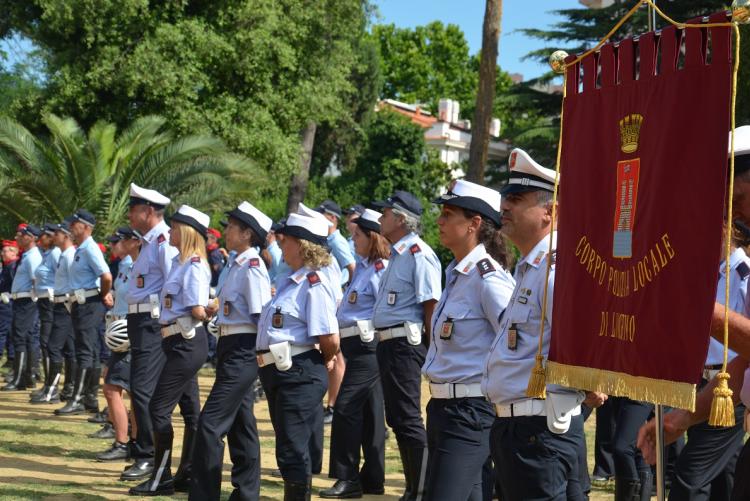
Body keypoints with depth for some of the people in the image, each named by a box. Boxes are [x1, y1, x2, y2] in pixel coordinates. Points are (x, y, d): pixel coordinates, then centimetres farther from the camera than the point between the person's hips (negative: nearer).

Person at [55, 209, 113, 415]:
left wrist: (103, 297, -10)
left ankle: (77, 400, -13)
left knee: (85, 352, -11)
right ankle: (90, 399, 16)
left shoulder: (90, 249, -14)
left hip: (90, 305, -10)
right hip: (80, 305, 10)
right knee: (90, 352, 12)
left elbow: (107, 277, -25)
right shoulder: (80, 250, 16)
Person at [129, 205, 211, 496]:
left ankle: (161, 479, -1)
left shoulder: (194, 266, -17)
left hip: (186, 344, -10)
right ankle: (187, 475, 19)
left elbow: (198, 311, -21)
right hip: (180, 343, 10)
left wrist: (206, 311, -2)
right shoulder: (180, 262, 12)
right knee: (190, 409, 13)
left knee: (159, 408, -7)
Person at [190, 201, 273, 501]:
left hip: (242, 351, -10)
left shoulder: (252, 267, -15)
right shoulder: (237, 265, 13)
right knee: (240, 425, 14)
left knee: (210, 424, -11)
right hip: (232, 349, 10)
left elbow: (263, 315, -18)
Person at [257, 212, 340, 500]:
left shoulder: (314, 284, -16)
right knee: (290, 449, 18)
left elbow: (330, 339, -22)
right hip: (277, 372, 10)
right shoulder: (291, 281, 13)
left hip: (299, 375, -10)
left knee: (292, 451, -4)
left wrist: (326, 361, -4)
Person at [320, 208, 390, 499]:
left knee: (346, 407, -11)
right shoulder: (362, 267, 13)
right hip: (356, 346, 10)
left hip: (367, 345, -10)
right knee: (369, 412, 12)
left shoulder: (381, 269, -14)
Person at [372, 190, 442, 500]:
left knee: (407, 419, -9)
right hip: (388, 343, 11)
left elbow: (431, 305, -18)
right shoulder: (397, 254, 17)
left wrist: (431, 351, -18)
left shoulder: (418, 254, -14)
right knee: (397, 418, 15)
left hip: (404, 344, -11)